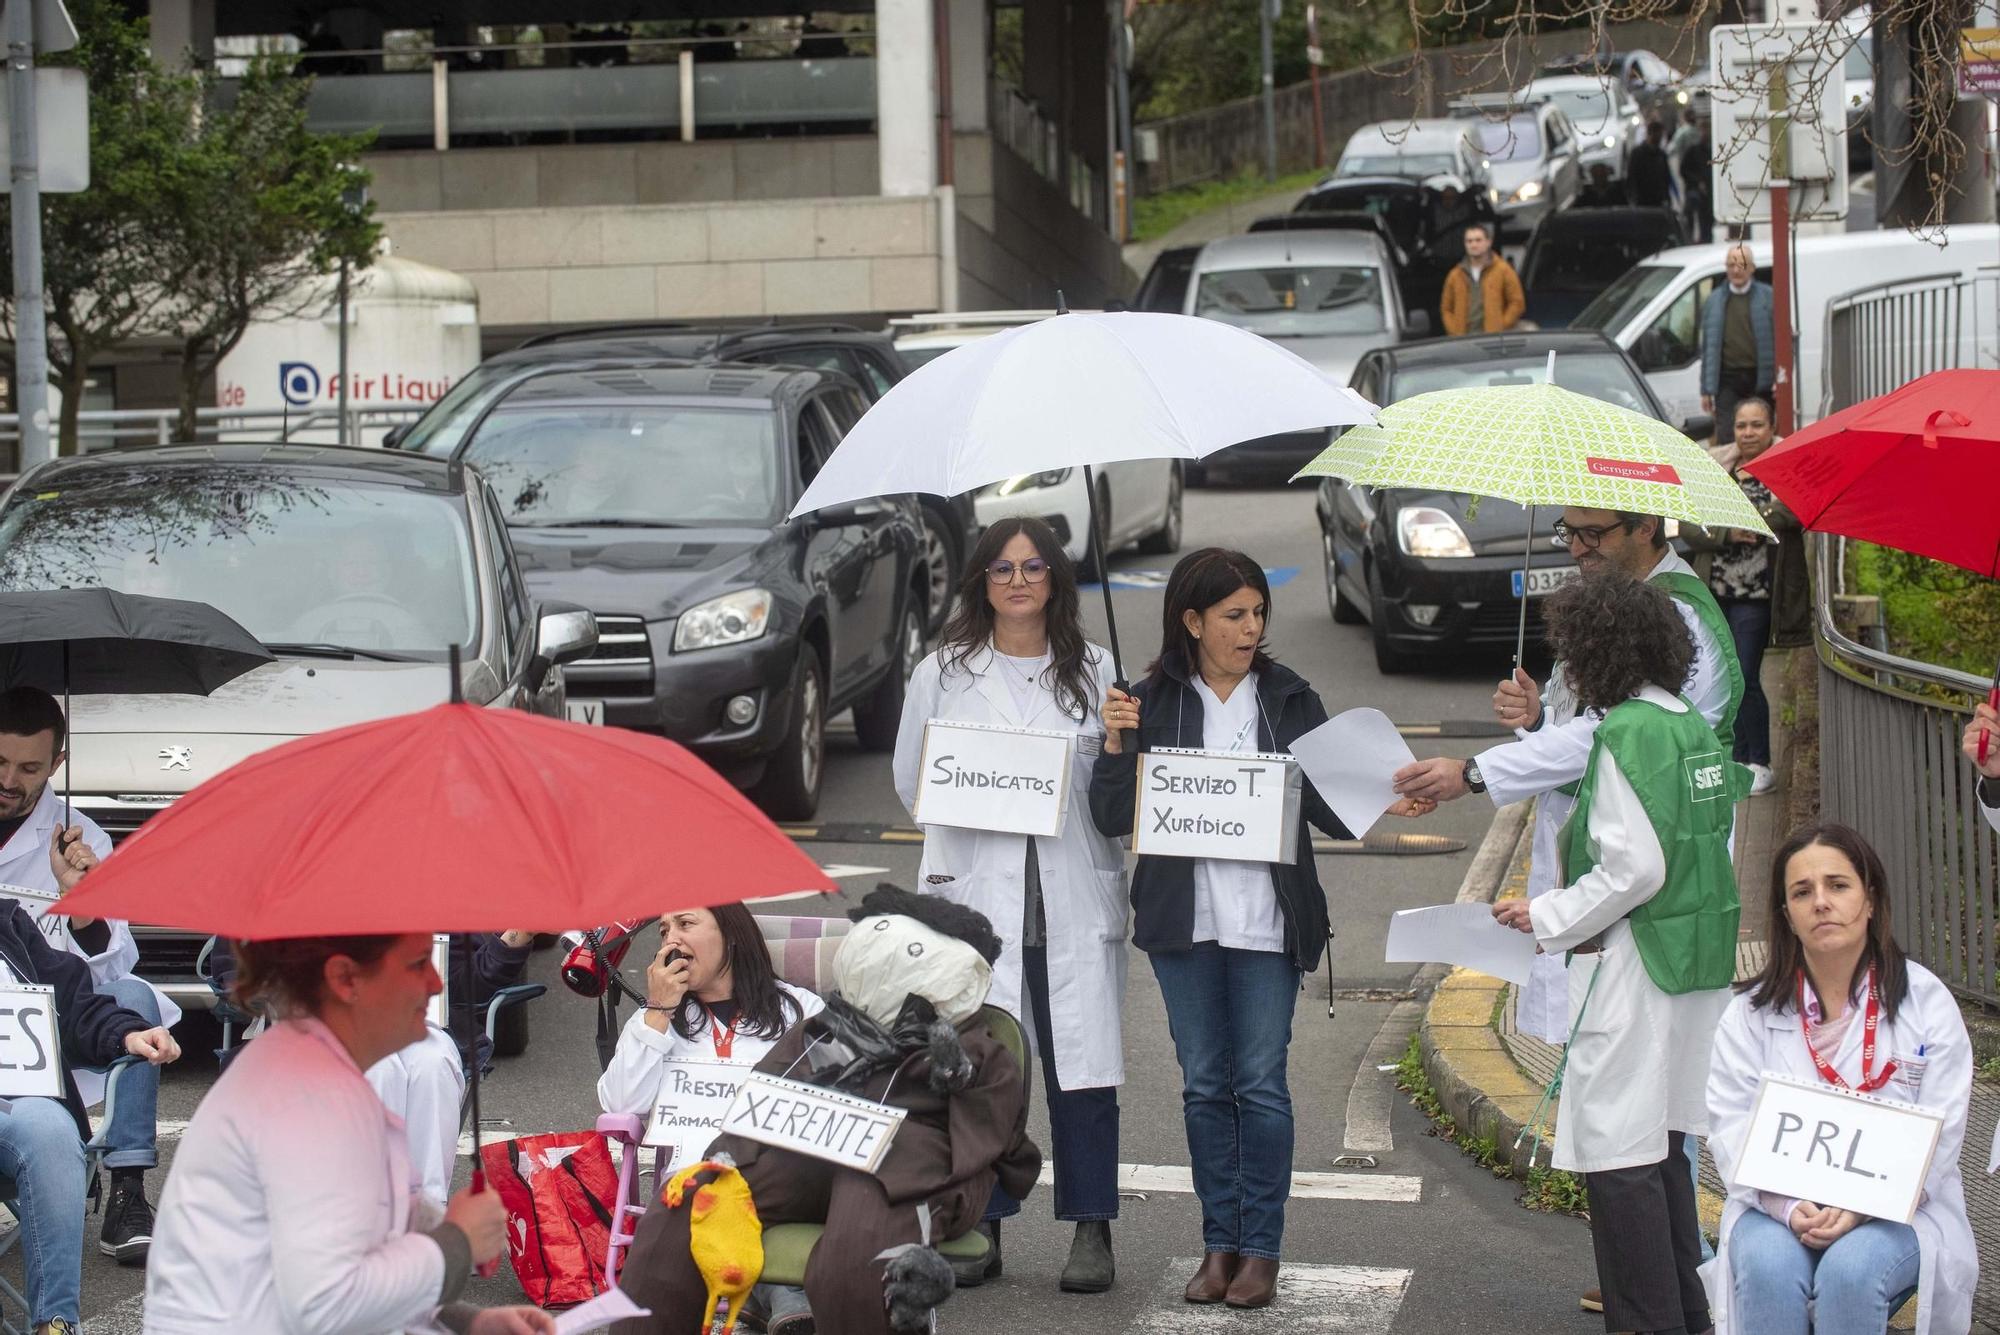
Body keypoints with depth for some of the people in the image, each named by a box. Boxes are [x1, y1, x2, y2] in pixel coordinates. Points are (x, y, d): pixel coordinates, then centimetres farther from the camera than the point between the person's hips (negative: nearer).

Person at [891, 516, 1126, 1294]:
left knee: (1083, 1059, -4)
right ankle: (980, 1225, 6)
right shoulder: (943, 673, 12)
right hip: (975, 889, 0)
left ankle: (1091, 1231, 3)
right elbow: (910, 781, 14)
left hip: (1075, 892, 0)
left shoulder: (1094, 671, 14)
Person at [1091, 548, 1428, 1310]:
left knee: (1260, 1083, -1)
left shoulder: (1288, 700, 4)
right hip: (1184, 919, 1)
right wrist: (1115, 746, -13)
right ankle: (1219, 1242, 16)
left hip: (1266, 921, -1)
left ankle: (1261, 1248, 6)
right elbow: (1112, 820, 2)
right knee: (1204, 1084, 7)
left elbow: (1327, 806, 3)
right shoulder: (1152, 702, 3)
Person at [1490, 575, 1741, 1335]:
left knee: (1619, 1158, -6)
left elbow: (1635, 869, -20)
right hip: (1698, 962, 10)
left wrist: (1547, 918, -9)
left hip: (1637, 966, -10)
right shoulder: (1692, 726, 12)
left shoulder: (1626, 734, -15)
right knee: (1661, 1149, 18)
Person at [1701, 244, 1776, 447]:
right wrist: (1706, 390, 9)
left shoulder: (1768, 297, 4)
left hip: (1759, 379, -1)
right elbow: (1708, 347, 13)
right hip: (1728, 379, 1)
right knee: (1726, 436, -7)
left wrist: (1780, 378, -8)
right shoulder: (1714, 301, 12)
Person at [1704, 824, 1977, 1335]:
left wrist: (1860, 1208, -21)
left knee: (1850, 1269, -33)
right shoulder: (1752, 1012, 5)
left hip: (1894, 1212, -1)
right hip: (1778, 1206, 1)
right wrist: (1789, 1209, -22)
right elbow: (1731, 1126, -3)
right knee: (1767, 1266, -32)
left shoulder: (1926, 1003, 1)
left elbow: (1938, 1137, -5)